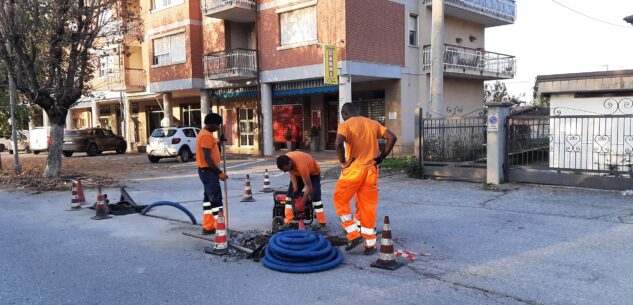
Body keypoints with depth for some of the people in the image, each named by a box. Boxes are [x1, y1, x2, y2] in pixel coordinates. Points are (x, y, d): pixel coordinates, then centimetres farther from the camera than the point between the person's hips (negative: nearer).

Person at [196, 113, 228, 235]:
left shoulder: (205, 134, 16)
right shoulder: (206, 135, -18)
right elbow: (207, 158, -23)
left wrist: (219, 144, 8)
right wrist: (219, 172, -21)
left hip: (207, 171, 11)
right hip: (208, 171, -11)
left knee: (209, 198, 13)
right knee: (216, 199, -9)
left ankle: (208, 227, 17)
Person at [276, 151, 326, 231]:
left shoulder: (301, 166, -45)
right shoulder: (285, 160, -27)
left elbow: (309, 188, -39)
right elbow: (292, 173, -6)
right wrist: (295, 188, -15)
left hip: (313, 173, -6)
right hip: (298, 173, 6)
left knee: (315, 196, -20)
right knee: (290, 194, -3)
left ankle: (321, 224, -13)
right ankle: (289, 222, 0)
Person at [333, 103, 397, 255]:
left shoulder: (345, 124, -4)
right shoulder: (373, 123, 11)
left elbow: (339, 143, -24)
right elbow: (392, 138, 4)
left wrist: (343, 162, -10)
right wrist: (381, 157, 6)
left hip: (354, 169, -5)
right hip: (371, 170, 5)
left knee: (340, 201, 14)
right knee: (368, 207, 12)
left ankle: (354, 235, 7)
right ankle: (370, 244, 15)